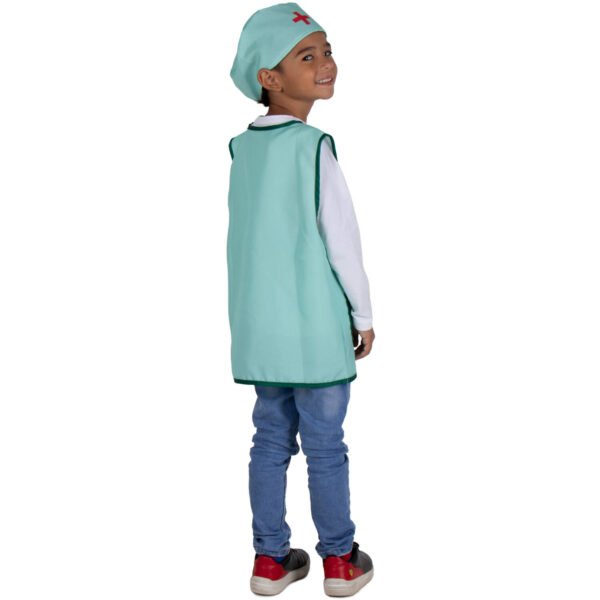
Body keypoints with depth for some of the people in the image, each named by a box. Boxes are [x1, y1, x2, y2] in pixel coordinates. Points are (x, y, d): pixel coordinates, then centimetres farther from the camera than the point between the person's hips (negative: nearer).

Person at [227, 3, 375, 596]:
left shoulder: (242, 146, 6)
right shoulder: (314, 146, -14)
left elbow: (246, 237, 11)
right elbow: (342, 238, -12)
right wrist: (364, 315, -1)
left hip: (259, 326, 6)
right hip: (316, 327, -6)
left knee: (271, 440, 14)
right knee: (325, 446, 6)